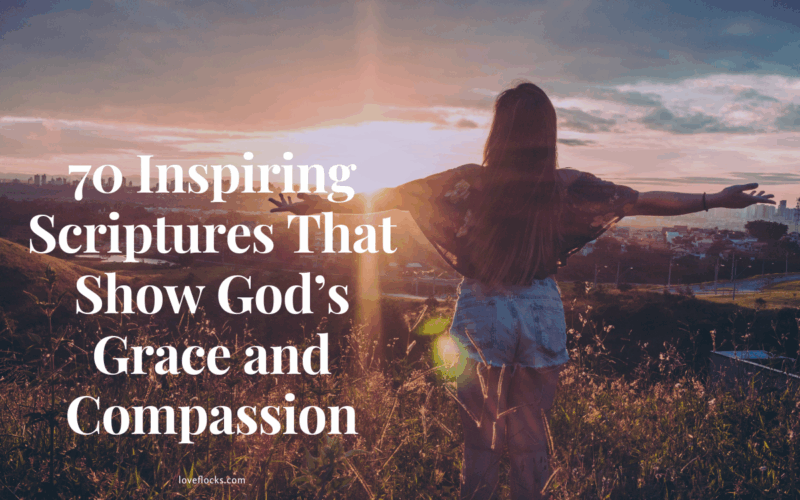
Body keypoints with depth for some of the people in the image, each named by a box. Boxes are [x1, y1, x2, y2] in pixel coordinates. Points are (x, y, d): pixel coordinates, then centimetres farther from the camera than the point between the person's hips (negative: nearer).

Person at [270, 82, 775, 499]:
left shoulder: (472, 182, -13)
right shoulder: (566, 186, -9)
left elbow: (393, 195, -8)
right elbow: (642, 200, -1)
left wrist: (321, 206, 2)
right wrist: (717, 200, 10)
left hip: (484, 318, -1)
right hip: (541, 317, 1)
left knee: (480, 437, 11)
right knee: (532, 438, 14)